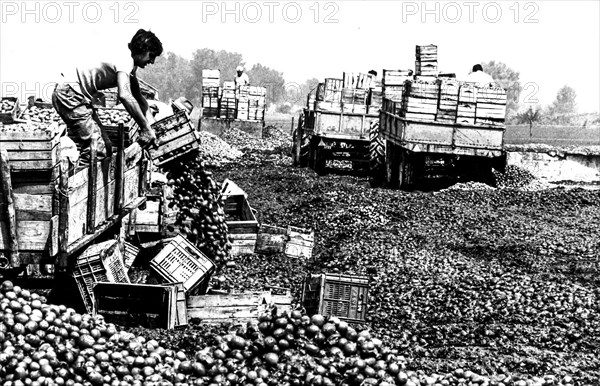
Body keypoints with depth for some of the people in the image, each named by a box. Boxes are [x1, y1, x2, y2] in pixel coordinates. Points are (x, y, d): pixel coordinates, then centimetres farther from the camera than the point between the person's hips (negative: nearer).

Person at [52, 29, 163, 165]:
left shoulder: (130, 65, 13)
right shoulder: (125, 58, -18)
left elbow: (139, 98, 18)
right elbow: (124, 96, -32)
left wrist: (151, 124, 3)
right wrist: (146, 128, -28)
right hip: (68, 93, -10)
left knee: (106, 148, 9)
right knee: (96, 151, -15)